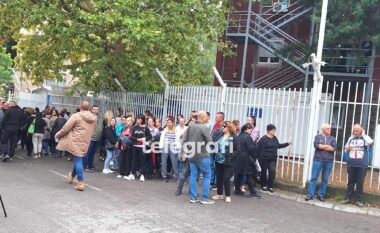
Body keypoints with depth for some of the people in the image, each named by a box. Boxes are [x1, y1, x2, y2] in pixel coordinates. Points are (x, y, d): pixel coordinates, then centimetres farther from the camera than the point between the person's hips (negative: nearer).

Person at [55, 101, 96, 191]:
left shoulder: (76, 116, -13)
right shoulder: (93, 118, 2)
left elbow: (65, 128, -9)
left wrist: (58, 135, 6)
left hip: (75, 141, -5)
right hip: (85, 142, 5)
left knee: (78, 160, -3)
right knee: (78, 159, 19)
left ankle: (80, 183, -6)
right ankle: (72, 176, 39)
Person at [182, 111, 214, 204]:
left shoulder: (190, 127, 4)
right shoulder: (204, 128, -16)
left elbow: (184, 140, 7)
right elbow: (210, 142, -16)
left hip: (192, 155, 6)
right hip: (202, 156, -6)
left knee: (193, 175, 11)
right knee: (207, 176, 4)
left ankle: (193, 197, 14)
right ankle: (204, 198, 5)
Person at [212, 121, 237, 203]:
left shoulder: (233, 137, -6)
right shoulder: (220, 136, 12)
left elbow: (237, 149, -9)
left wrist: (232, 157, -17)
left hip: (227, 162, -6)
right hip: (218, 160, 6)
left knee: (226, 179, -5)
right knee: (219, 178, 11)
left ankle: (228, 196, 8)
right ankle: (219, 194, 24)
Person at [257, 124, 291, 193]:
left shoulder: (275, 138, 9)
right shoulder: (264, 138, -14)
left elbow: (278, 146, 23)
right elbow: (258, 147, -17)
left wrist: (287, 144, 23)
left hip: (273, 159, 5)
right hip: (264, 159, -5)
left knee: (272, 171, -7)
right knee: (264, 172, 7)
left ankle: (270, 186, 3)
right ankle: (264, 186, 24)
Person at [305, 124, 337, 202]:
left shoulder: (333, 138, 11)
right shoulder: (318, 137, 7)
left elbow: (334, 148, -6)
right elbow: (316, 145, -12)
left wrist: (322, 147, -8)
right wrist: (327, 146, -7)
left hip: (329, 161, 2)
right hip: (318, 160, -2)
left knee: (325, 179, 5)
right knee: (314, 178, -3)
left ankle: (321, 195, 13)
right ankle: (310, 195, -1)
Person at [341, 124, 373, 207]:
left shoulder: (365, 138, 0)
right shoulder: (351, 138, 11)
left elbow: (370, 142, -23)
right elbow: (345, 149, 19)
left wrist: (363, 134, -12)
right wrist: (347, 149, -5)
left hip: (362, 165, -3)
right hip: (351, 164, 3)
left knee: (360, 183, 1)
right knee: (350, 182, 10)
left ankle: (359, 200, 8)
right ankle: (347, 198, 15)